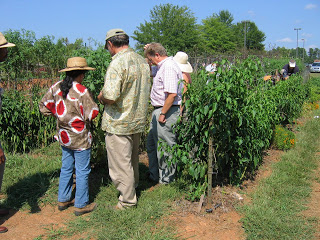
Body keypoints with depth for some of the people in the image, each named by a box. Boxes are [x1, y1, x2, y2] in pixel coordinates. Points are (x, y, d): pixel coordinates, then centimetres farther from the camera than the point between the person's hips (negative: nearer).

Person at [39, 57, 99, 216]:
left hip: (64, 136, 7)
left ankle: (63, 200, 31)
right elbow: (92, 114, -19)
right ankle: (81, 205, 15)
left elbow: (44, 106, 11)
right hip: (80, 138, -7)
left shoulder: (56, 87, 2)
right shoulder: (81, 91, -19)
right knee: (82, 171, 5)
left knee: (66, 168, 20)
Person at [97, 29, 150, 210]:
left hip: (119, 123, -8)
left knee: (120, 163, 6)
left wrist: (100, 97, -8)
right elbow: (147, 90, 15)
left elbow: (110, 96, -29)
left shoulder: (118, 63, -21)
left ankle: (128, 200, 18)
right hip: (138, 120, 8)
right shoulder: (142, 61, 5)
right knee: (132, 159, 25)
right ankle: (133, 186, 44)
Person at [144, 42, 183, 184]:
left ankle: (166, 179, 14)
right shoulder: (163, 66, 15)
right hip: (160, 110, 11)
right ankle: (154, 175, 32)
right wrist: (149, 50, 22)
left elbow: (172, 94, -27)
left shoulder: (169, 67, -18)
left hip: (167, 111, -11)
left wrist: (163, 113, -22)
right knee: (151, 144, 19)